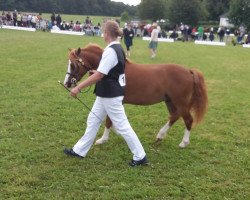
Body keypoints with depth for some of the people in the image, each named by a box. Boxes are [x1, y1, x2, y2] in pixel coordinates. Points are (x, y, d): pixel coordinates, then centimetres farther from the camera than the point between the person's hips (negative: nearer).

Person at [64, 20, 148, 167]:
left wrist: (78, 87, -23)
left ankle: (140, 156, 10)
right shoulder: (118, 48, 8)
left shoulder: (110, 51, -22)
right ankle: (80, 150, 28)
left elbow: (99, 76, -27)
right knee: (93, 120, 17)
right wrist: (98, 72, 30)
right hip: (108, 93, 10)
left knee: (122, 126, -1)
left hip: (110, 95, -10)